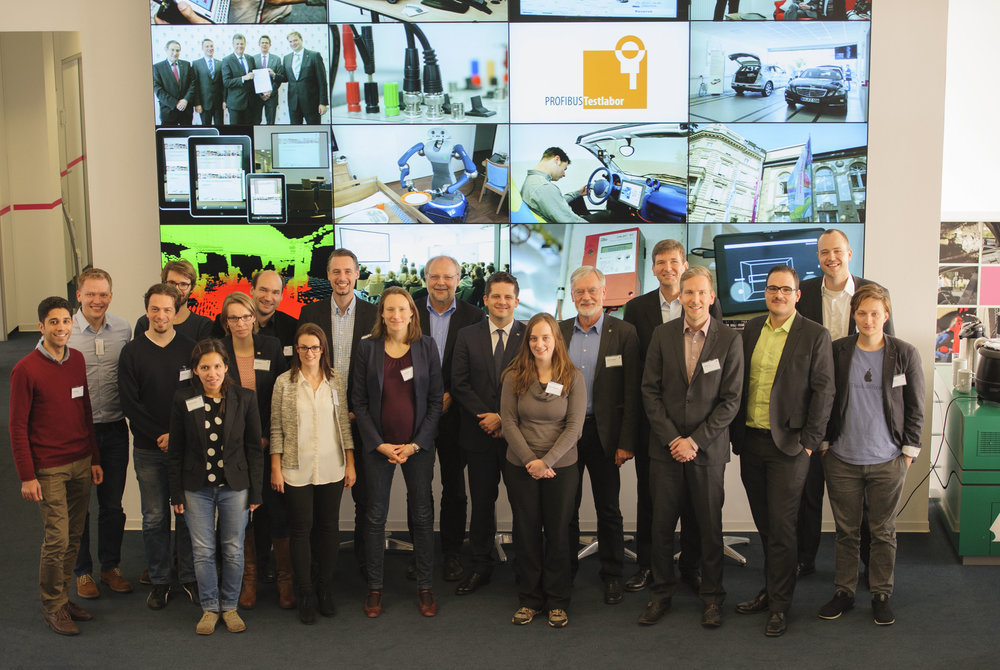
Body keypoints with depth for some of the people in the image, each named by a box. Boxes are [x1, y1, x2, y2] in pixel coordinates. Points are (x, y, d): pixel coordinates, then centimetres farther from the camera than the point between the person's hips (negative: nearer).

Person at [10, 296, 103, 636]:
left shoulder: (77, 360, 6)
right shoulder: (26, 370, -12)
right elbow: (18, 426, -10)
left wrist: (94, 459, 14)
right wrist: (27, 476, -11)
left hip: (81, 464, 6)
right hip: (49, 468, -5)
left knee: (74, 535, 10)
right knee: (57, 539, -4)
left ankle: (62, 596, 24)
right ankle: (53, 604, 12)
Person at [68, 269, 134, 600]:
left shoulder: (123, 329, 1)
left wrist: (129, 411, 6)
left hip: (114, 429, 3)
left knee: (113, 504, 13)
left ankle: (110, 566, 29)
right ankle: (83, 571, 24)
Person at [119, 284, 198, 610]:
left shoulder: (190, 349, 3)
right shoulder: (132, 352, 0)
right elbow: (130, 403, -4)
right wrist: (159, 435, -13)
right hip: (149, 450, 0)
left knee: (188, 514, 6)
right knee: (154, 518, 6)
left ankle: (189, 577, 19)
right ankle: (159, 580, 18)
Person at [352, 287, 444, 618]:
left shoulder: (427, 347, 1)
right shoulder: (367, 348, 0)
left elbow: (436, 400, 1)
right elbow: (359, 401, 0)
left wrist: (416, 444, -8)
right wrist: (379, 444, -8)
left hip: (418, 445, 0)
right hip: (378, 445, 0)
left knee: (422, 516, 4)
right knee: (375, 517, 5)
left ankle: (424, 587, 15)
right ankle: (374, 588, 15)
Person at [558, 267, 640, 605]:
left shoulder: (624, 333, -3)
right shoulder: (559, 332, 6)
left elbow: (631, 392, -5)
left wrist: (626, 442, -10)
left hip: (603, 433, -2)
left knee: (608, 509, 7)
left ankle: (612, 575, 20)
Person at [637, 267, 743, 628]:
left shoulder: (730, 340, -3)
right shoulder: (662, 334, 2)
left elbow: (730, 400, -5)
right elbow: (650, 391, 1)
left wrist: (695, 440, -11)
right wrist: (671, 438, -7)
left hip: (708, 449, -1)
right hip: (665, 447, 2)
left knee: (710, 527, 6)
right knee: (661, 524, 6)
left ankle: (712, 597, 21)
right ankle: (661, 594, 21)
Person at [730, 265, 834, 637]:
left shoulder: (815, 335, -5)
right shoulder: (751, 329, 9)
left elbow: (823, 391, -6)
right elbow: (738, 382, 12)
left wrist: (809, 441, -11)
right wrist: (735, 432, 7)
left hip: (788, 445, -5)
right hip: (750, 440, 5)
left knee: (781, 526, -2)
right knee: (764, 525, 13)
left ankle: (780, 606, 8)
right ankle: (770, 590, 26)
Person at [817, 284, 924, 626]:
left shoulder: (905, 354, -2)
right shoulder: (837, 351, 1)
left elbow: (915, 408, 3)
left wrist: (909, 452, 0)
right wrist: (824, 443, 5)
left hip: (887, 462, -1)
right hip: (843, 460, 1)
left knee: (883, 532, 9)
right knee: (846, 531, 9)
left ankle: (881, 595, 21)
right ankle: (844, 592, 21)